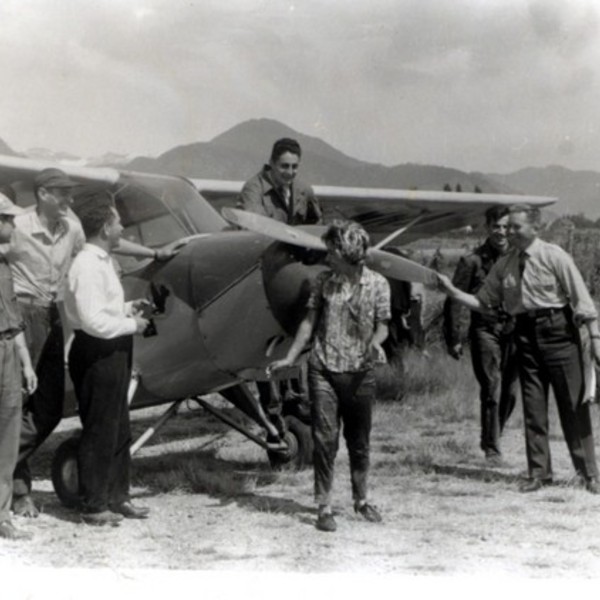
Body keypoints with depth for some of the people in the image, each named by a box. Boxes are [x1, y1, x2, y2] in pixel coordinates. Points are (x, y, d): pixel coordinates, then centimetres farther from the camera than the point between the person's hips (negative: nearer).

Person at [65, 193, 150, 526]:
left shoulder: (101, 260, 13)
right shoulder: (88, 265, -19)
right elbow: (93, 321, -25)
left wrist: (127, 308, 8)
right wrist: (131, 325, -15)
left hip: (113, 352, 11)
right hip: (96, 354, -11)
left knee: (119, 430, 18)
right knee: (99, 432, -2)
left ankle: (116, 497, 29)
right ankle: (94, 506, 8)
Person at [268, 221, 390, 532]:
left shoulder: (377, 284, -1)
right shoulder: (324, 281, 4)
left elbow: (382, 325, 4)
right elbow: (310, 321, 10)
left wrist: (375, 342, -18)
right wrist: (289, 358, 9)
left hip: (360, 372, 0)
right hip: (323, 370, 0)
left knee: (359, 440, 10)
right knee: (325, 438, -4)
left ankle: (361, 500, 28)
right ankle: (324, 507, 3)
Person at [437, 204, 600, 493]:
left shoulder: (553, 256, -7)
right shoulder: (503, 265, 6)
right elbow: (482, 303, 9)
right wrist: (451, 290, -3)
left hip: (558, 330, -4)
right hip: (525, 333, 5)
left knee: (574, 402, 0)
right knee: (533, 405, 7)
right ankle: (539, 472, 16)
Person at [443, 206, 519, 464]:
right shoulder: (472, 261, -3)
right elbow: (454, 301, 0)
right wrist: (453, 339, -3)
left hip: (513, 329, 3)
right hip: (485, 330, -3)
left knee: (510, 391, 6)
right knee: (491, 390, -7)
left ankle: (489, 440, 27)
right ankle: (492, 449, 3)